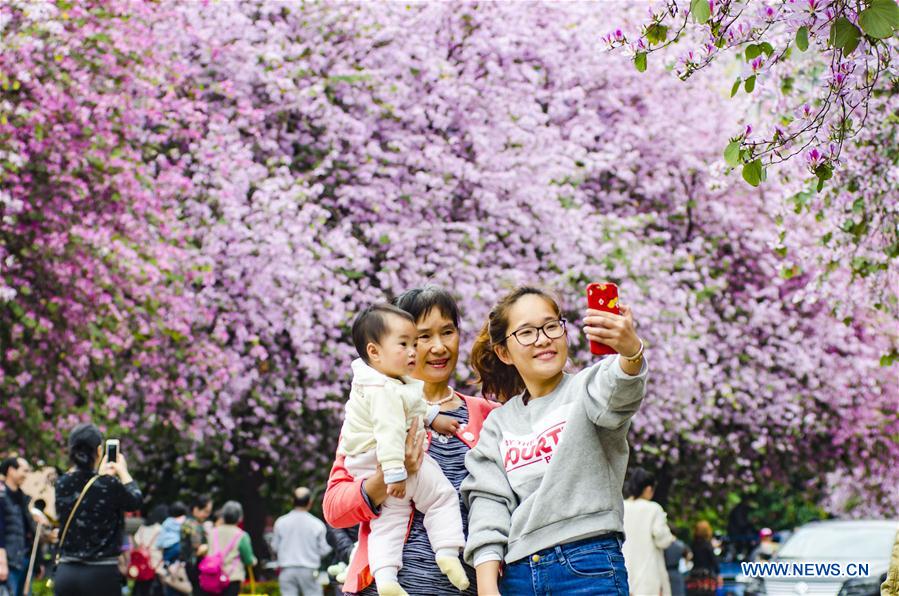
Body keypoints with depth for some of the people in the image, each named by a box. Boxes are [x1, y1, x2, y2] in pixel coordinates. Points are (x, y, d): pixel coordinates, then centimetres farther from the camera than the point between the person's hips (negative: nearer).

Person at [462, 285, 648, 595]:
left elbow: (618, 394, -20)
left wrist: (631, 351, -45)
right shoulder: (497, 425, 17)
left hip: (589, 569, -4)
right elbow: (489, 501, 8)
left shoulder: (584, 389, 4)